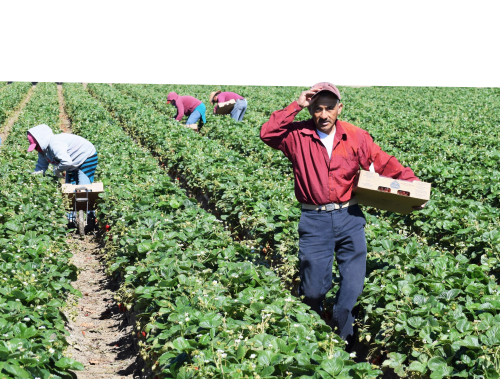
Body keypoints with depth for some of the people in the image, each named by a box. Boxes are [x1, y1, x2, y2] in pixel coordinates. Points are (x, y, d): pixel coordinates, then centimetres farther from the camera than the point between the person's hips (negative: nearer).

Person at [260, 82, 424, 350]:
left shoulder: (356, 137, 1)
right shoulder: (298, 136, -3)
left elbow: (385, 164, 2)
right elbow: (267, 134, -17)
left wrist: (414, 184, -10)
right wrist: (296, 106, -17)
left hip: (349, 218, 2)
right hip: (314, 220, -2)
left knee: (353, 285, 7)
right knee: (314, 288, 7)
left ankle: (341, 337, 30)